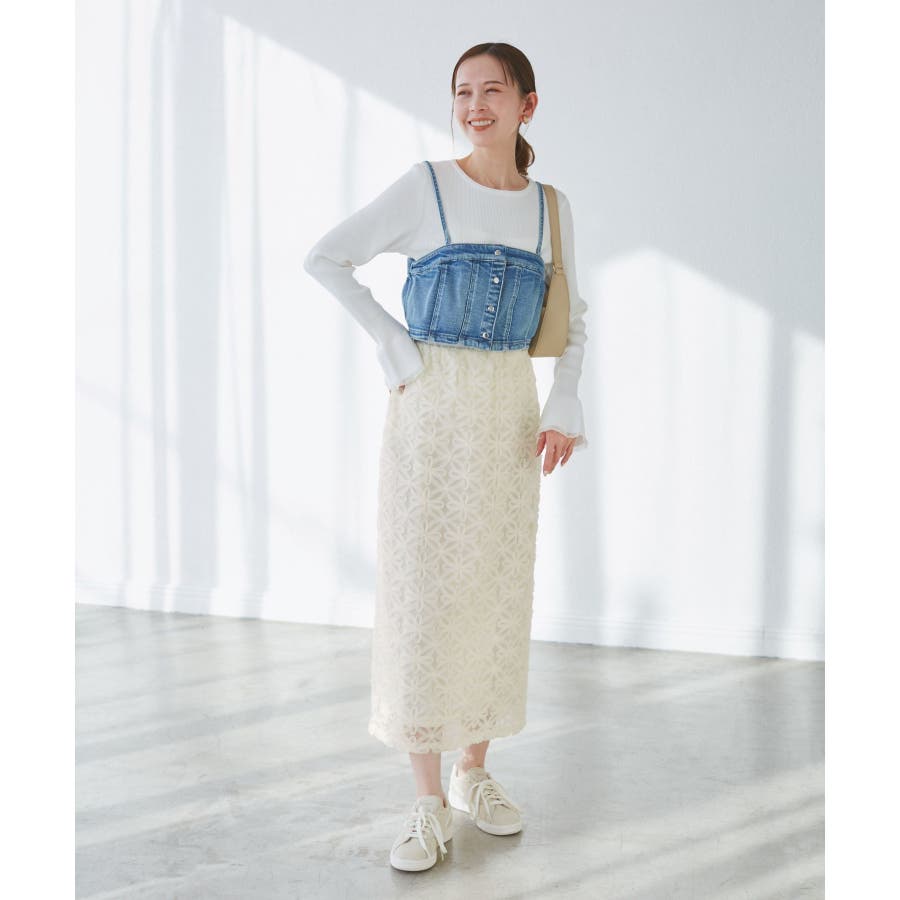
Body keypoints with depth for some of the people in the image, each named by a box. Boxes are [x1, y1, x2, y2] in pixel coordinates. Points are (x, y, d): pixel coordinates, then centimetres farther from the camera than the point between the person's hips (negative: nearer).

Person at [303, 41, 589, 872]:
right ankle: (429, 802, 9)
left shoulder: (550, 208, 8)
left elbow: (572, 320, 15)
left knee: (498, 589, 8)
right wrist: (389, 338, -5)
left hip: (510, 412, 3)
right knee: (421, 586, -3)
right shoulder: (426, 187, 0)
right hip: (431, 405, -3)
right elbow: (325, 258, 3)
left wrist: (566, 405, 1)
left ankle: (475, 773, 26)